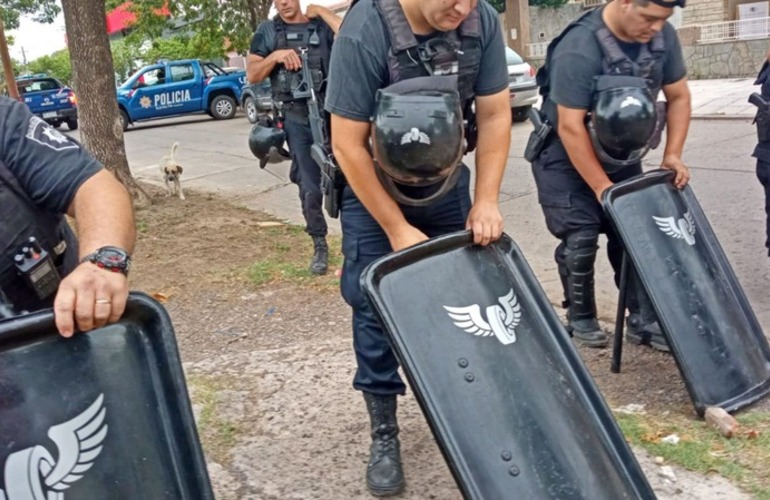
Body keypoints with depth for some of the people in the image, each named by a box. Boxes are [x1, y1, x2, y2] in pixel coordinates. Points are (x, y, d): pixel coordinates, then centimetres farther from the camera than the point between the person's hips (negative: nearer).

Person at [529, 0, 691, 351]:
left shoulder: (663, 38, -10)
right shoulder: (579, 49, -29)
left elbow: (678, 97, 4)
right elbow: (570, 128, -28)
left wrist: (673, 155, -7)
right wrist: (602, 188, -24)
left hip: (621, 155, 6)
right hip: (565, 157, -5)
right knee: (580, 239, -10)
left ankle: (643, 320, 11)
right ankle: (580, 319, 10)